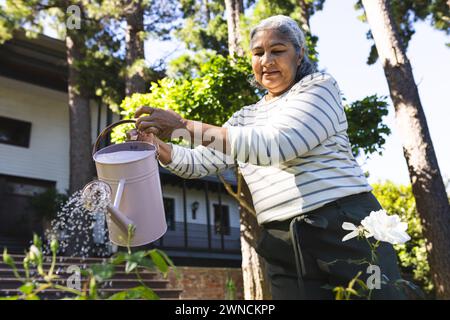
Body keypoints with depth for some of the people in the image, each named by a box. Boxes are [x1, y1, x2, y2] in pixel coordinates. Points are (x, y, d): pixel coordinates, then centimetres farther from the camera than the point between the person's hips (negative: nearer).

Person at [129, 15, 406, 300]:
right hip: (284, 248, 5)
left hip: (347, 228, -4)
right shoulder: (245, 118, 16)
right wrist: (155, 143, -5)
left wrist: (184, 126, -20)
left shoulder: (319, 86, -1)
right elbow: (196, 163, 16)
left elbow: (273, 145, -19)